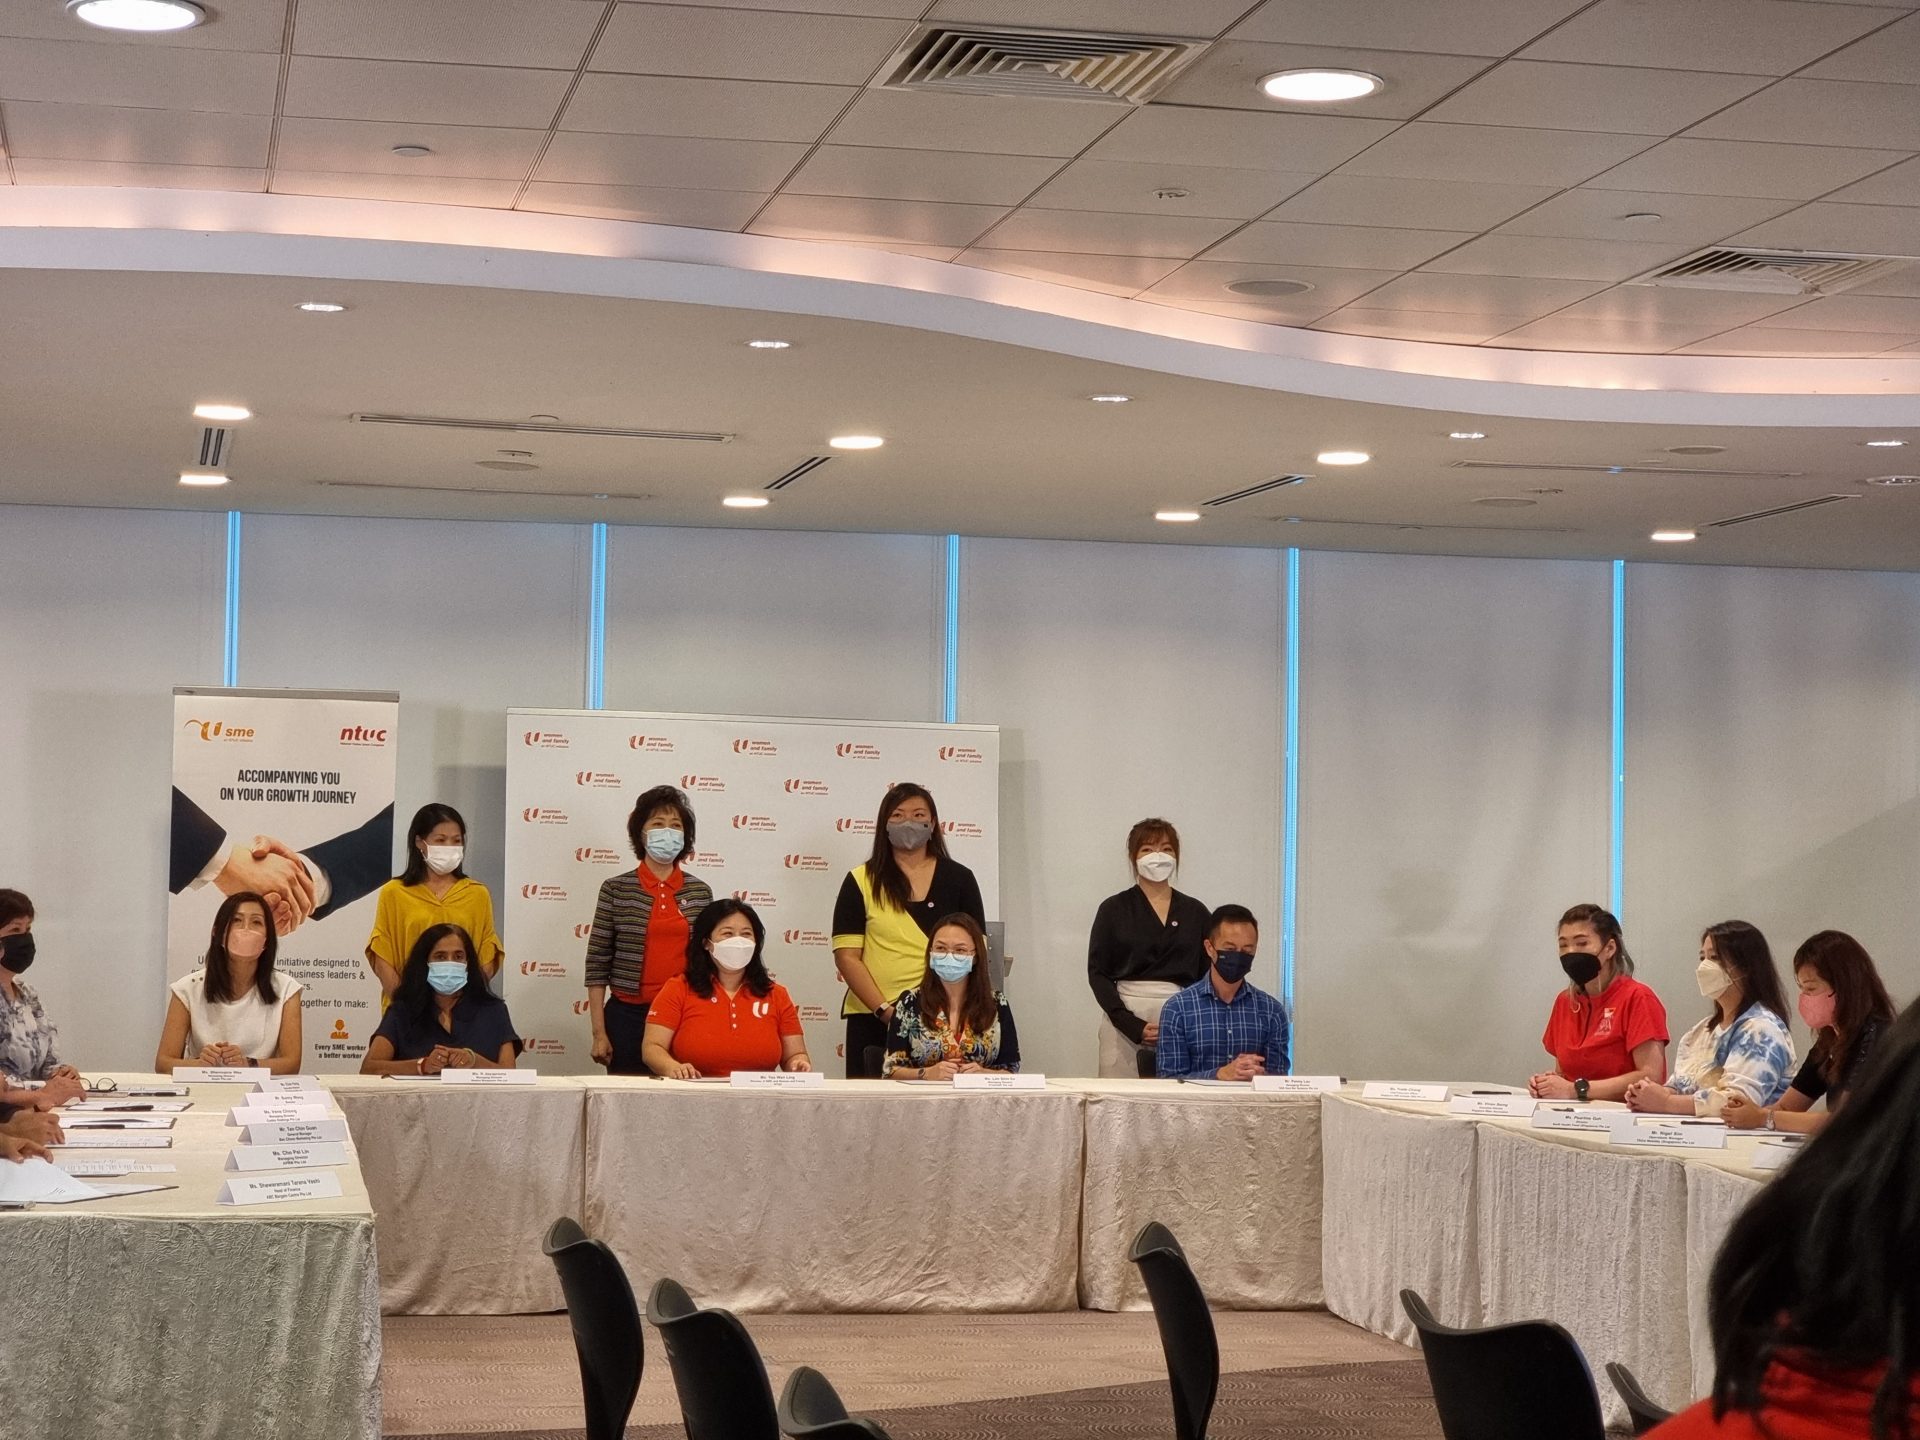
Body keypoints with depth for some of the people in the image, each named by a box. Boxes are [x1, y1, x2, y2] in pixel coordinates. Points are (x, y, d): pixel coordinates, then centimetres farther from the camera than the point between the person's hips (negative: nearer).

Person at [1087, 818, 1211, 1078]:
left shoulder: (1195, 912, 12)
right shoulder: (1114, 909, 7)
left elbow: (1209, 975, 13)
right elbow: (1097, 973, 2)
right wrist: (1132, 1026, -10)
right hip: (1124, 1023, -1)